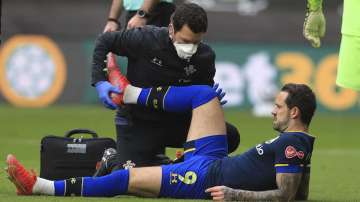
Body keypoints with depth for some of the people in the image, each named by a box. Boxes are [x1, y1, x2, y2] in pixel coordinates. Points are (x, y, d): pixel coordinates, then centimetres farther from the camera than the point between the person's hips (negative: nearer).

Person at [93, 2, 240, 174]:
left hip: (176, 121, 3)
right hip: (136, 121, -3)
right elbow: (104, 41, -6)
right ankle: (112, 163, 17)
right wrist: (100, 81, -18)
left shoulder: (205, 56, -12)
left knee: (230, 136, -15)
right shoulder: (145, 39, -22)